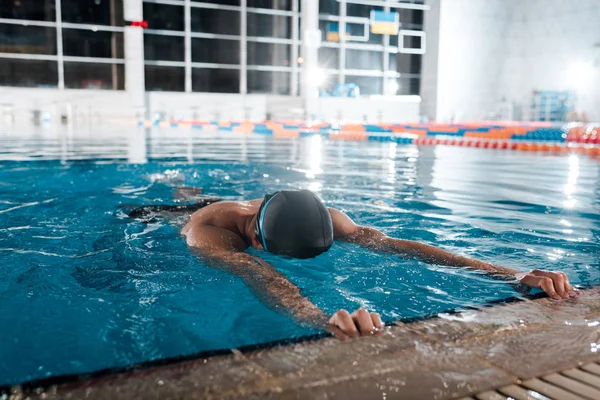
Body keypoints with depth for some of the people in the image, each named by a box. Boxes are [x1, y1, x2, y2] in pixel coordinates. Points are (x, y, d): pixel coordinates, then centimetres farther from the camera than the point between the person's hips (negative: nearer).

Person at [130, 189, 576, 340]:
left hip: (227, 206, 3)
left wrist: (512, 274, -61)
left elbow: (389, 243, -51)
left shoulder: (320, 216, -40)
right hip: (164, 220, -3)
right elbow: (257, 274, -69)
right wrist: (321, 319, -90)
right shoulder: (208, 231, -50)